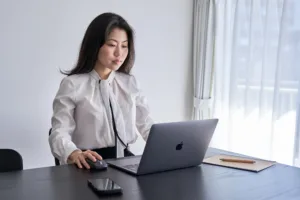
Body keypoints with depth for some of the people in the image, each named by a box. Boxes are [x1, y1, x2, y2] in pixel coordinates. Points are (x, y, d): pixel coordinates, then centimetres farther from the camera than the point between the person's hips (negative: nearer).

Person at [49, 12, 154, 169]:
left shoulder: (130, 83, 11)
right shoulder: (72, 84, -4)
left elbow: (147, 125, 7)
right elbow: (59, 132, -11)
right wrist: (75, 154, -32)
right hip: (89, 166, -2)